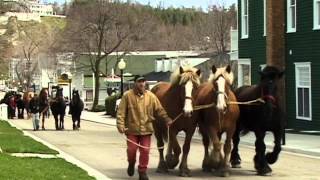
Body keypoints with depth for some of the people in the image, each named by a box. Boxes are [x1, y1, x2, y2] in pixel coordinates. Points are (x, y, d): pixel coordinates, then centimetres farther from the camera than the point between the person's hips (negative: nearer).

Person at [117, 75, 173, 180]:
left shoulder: (151, 96, 1)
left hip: (146, 129, 2)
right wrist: (121, 126, -15)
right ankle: (131, 164, 34)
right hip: (132, 129, -2)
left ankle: (142, 171, 15)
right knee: (131, 149, 2)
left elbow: (159, 109, 6)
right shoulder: (127, 95, -6)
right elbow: (121, 112, -6)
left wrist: (167, 119, -3)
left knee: (145, 151, 1)